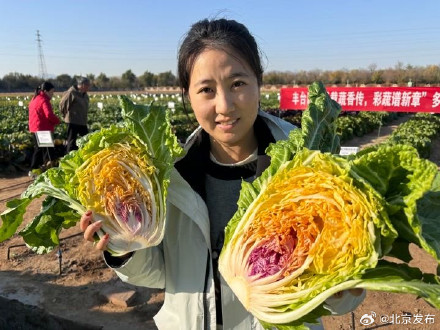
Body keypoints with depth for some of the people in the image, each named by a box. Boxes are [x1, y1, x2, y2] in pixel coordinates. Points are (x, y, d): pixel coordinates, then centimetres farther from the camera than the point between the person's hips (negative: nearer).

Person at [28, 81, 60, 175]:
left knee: (38, 149, 17)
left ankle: (33, 170, 24)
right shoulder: (44, 100, -16)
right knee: (47, 150, -5)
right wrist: (57, 121, -9)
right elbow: (49, 114, -27)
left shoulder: (35, 98, 15)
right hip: (43, 129, -10)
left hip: (35, 128, 10)